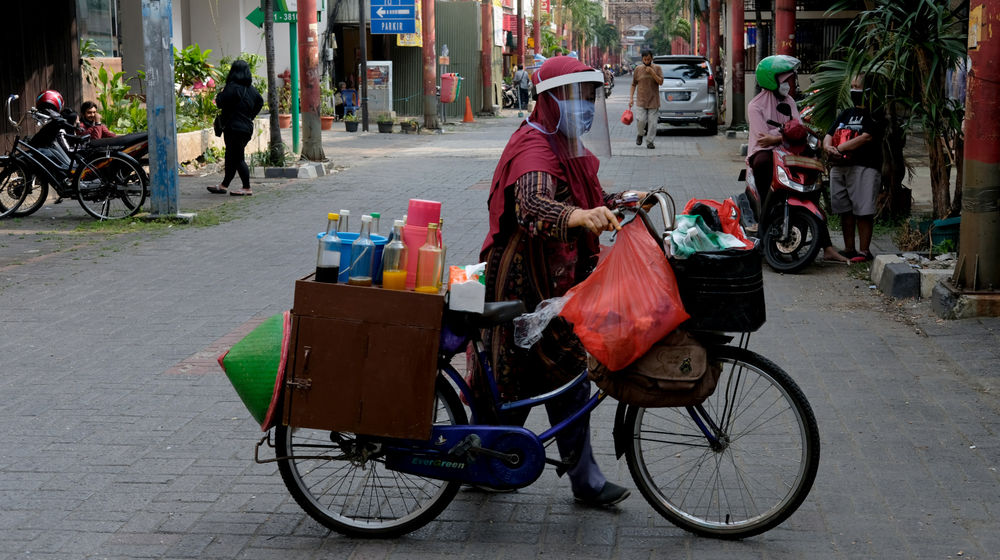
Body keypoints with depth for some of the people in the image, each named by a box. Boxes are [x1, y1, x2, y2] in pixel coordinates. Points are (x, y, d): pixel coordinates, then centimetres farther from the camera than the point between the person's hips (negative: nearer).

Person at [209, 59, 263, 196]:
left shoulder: (233, 87, -16)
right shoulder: (251, 88, 8)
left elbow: (220, 102, -16)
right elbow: (260, 101, 15)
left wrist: (220, 93, 5)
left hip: (234, 127, -8)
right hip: (247, 127, 8)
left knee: (238, 158, -3)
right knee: (231, 157, 16)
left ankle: (247, 188, -2)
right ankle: (224, 185, 25)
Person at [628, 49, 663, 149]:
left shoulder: (657, 68, 3)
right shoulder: (638, 69, 5)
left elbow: (660, 82, -6)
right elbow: (633, 84, 9)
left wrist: (652, 72, -17)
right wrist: (631, 98, 2)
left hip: (653, 100, 0)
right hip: (641, 100, 0)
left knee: (652, 121, -3)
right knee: (641, 120, -13)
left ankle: (650, 141, 7)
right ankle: (640, 134, 16)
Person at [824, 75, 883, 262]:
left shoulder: (873, 115, -2)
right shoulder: (846, 114, 21)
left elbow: (866, 137, -15)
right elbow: (829, 135, 15)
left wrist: (840, 148, -14)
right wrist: (828, 147, -8)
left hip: (864, 167, -7)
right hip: (839, 167, 7)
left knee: (863, 211, -7)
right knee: (845, 210, 10)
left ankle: (864, 250, -3)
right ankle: (849, 249, 18)